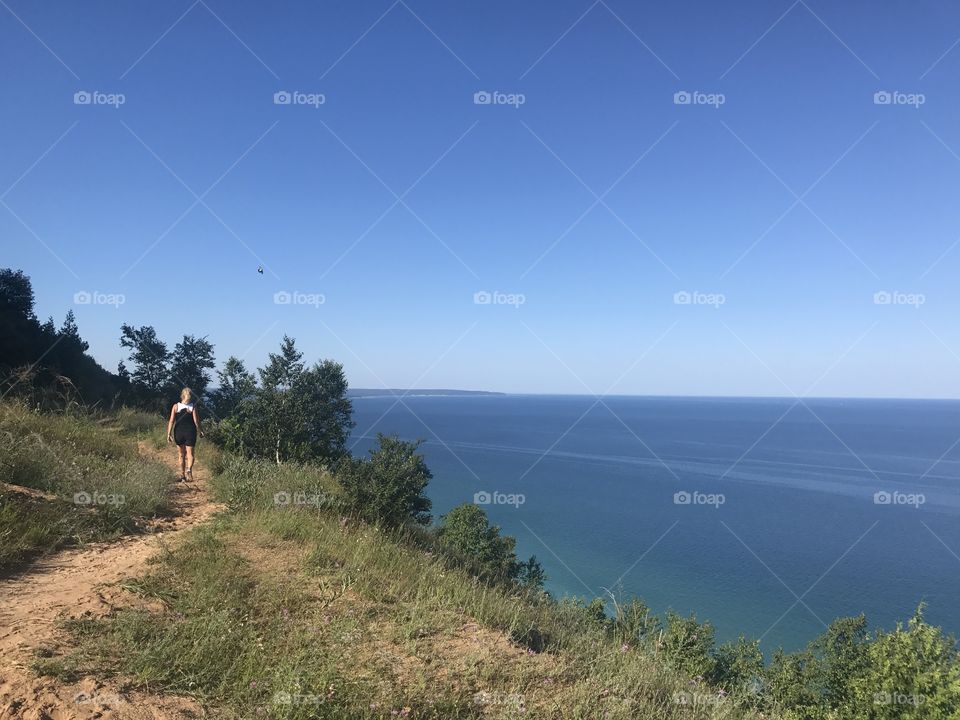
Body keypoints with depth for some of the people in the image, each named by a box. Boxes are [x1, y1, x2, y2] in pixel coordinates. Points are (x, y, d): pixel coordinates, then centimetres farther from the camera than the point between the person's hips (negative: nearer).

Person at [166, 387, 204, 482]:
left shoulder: (175, 406, -1)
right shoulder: (193, 407, -5)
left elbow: (171, 421, -5)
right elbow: (196, 421, -7)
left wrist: (169, 434, -2)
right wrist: (200, 431, 7)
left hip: (178, 432, 2)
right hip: (190, 432, -2)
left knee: (182, 455, 15)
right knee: (190, 454, 3)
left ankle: (182, 476, 21)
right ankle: (189, 469, -25)